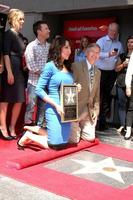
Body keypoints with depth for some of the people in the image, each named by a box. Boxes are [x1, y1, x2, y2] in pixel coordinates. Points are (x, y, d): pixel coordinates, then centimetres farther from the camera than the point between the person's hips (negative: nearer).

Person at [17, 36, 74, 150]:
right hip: (54, 109, -7)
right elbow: (39, 90, -14)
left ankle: (35, 130, 24)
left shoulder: (68, 67, 11)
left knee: (63, 142, 11)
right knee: (55, 144, -4)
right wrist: (56, 105, -18)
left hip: (67, 110, 7)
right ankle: (28, 136, 16)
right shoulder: (50, 66, -9)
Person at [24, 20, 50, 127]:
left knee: (43, 107, 11)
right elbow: (31, 66, -13)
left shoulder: (49, 46, 10)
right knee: (31, 107, -1)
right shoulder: (31, 46, -5)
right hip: (34, 82, -5)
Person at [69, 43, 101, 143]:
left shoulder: (98, 72, 11)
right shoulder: (76, 66, -9)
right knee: (73, 140, -4)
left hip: (90, 111, 6)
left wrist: (96, 110, 6)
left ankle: (78, 130, 31)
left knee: (90, 138, 3)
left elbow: (97, 93, 15)